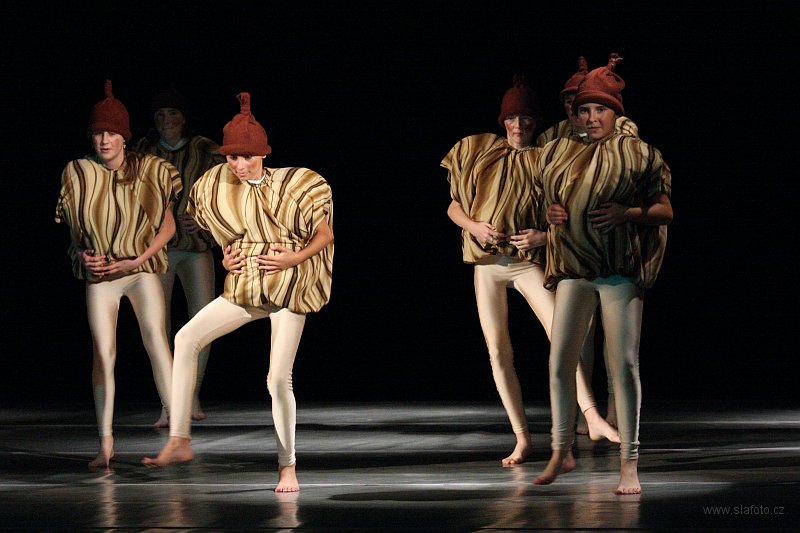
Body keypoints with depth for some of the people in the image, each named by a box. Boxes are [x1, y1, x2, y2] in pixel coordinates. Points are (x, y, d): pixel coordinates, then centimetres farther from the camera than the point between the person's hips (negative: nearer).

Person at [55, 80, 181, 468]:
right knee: (102, 352, -4)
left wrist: (139, 259, -10)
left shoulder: (149, 171, -5)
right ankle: (106, 443, 3)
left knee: (155, 337, -17)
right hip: (98, 275, 1)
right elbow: (73, 228, 10)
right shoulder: (77, 173, -2)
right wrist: (83, 254, -8)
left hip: (141, 269, -1)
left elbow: (168, 224, 1)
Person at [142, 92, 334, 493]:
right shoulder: (221, 187, 5)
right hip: (244, 288, 5)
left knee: (278, 379, -9)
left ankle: (287, 465, 8)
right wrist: (227, 260, 3)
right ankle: (180, 440, -9)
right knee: (186, 338, -11)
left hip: (289, 287, -5)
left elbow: (326, 234, -2)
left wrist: (296, 257, -18)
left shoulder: (295, 184, -7)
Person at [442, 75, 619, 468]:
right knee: (498, 350, -1)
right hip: (487, 262, 2)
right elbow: (454, 206, 9)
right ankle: (522, 439, 4)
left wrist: (543, 235, -16)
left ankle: (592, 418, -26)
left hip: (528, 261, -2)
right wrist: (474, 226, -10)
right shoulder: (477, 152, 5)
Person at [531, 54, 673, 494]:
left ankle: (629, 463, -3)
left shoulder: (639, 154, 1)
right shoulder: (561, 153, 12)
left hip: (621, 271, -4)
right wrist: (552, 213, 3)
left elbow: (665, 211, 1)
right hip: (573, 268, 4)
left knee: (624, 364, -7)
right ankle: (561, 453, 13)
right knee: (560, 362, -1)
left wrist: (626, 213, -16)